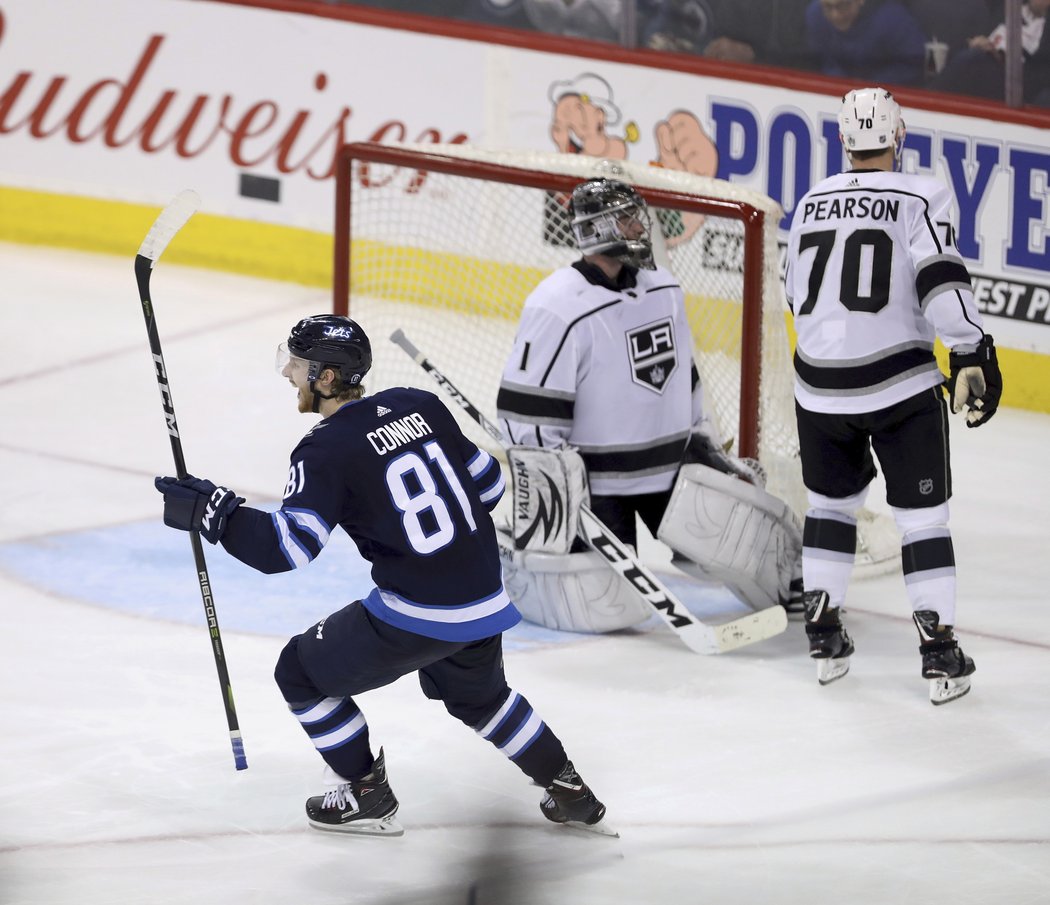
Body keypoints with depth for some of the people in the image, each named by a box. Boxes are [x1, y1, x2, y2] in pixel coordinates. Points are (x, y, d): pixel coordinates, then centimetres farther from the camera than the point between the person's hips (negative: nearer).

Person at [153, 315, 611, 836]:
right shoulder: (419, 407, 5)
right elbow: (488, 484, 13)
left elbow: (287, 546, -23)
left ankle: (368, 798, 18)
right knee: (478, 696, 35)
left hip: (417, 616, -7)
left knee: (302, 672, 11)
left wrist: (209, 511, -16)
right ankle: (570, 793, 35)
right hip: (485, 599, 7)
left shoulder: (326, 451, -14)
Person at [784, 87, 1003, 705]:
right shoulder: (919, 197, -5)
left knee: (833, 500, 22)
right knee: (923, 513, 4)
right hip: (901, 386, -4)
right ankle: (939, 650, -1)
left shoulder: (813, 203, 11)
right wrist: (972, 353, -20)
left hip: (820, 387, 4)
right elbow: (941, 279, -19)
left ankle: (824, 635, 21)